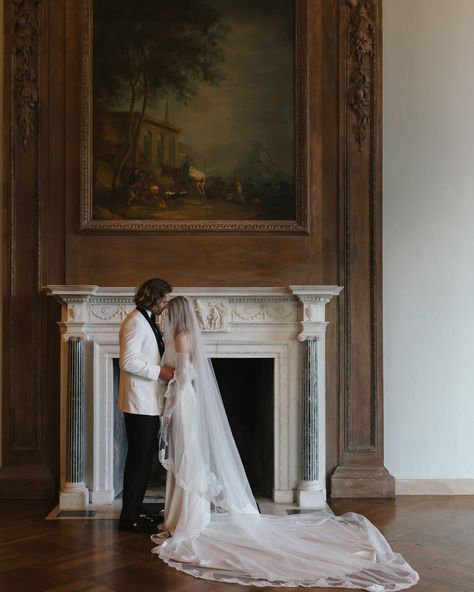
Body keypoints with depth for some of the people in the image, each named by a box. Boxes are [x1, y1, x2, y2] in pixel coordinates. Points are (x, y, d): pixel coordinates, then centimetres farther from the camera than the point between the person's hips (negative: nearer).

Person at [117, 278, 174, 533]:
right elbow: (128, 361, -23)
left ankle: (135, 509, 23)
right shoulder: (135, 322, -15)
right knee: (139, 457, -5)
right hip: (139, 402, -10)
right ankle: (129, 517, 3)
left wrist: (164, 368, 12)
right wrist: (159, 371, -19)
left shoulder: (147, 321, 16)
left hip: (149, 402, 10)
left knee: (145, 456, 13)